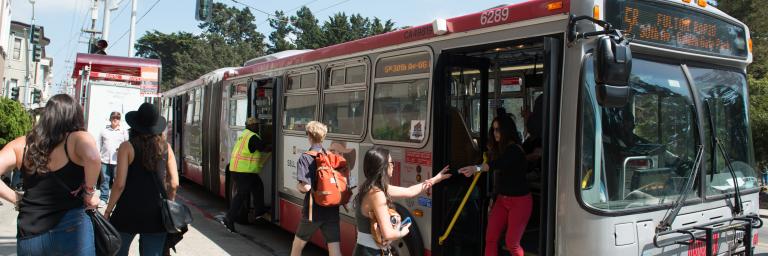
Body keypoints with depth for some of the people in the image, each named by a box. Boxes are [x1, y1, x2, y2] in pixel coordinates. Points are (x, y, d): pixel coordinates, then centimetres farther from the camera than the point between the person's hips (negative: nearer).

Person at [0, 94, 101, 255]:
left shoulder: (22, 144, 10)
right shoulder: (79, 139, -3)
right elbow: (92, 157, -24)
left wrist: (17, 200, 7)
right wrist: (89, 192, -9)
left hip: (27, 237, 4)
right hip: (71, 230, -4)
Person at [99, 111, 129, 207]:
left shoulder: (123, 131, 6)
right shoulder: (104, 131, 10)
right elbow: (99, 144, 13)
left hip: (117, 160, -1)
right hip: (104, 159, 1)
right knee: (104, 180, 5)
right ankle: (103, 199, 12)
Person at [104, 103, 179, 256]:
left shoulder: (127, 147, -5)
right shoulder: (166, 148, 2)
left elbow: (119, 184, -10)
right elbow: (174, 184, 0)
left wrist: (108, 211, 1)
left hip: (128, 211, -2)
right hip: (156, 214, 2)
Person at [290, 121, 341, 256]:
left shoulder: (305, 158, -11)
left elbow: (305, 187, -20)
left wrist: (297, 186, 1)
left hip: (313, 211, -3)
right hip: (332, 210, 3)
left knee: (298, 244, 20)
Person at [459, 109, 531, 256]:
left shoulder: (515, 150, -20)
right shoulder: (497, 149, 7)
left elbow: (498, 164, -39)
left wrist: (477, 168, -51)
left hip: (519, 200, -8)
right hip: (502, 199, 8)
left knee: (512, 242, -2)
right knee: (490, 238, 2)